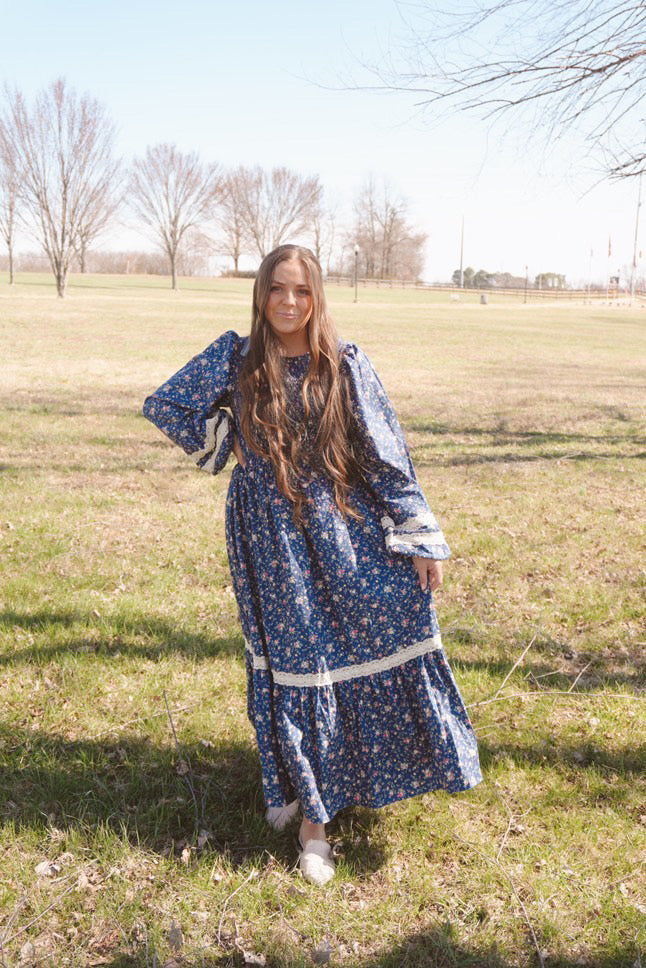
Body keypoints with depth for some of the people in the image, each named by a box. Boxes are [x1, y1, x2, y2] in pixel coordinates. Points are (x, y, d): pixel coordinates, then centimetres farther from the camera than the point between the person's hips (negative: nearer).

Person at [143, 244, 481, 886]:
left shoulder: (346, 365, -3)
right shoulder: (234, 358, -1)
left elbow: (386, 455, -2)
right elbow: (164, 405, 10)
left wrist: (421, 539, -4)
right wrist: (224, 446, 3)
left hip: (347, 531, 1)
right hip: (272, 538, 0)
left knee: (390, 642, -1)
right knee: (293, 664, 6)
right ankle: (310, 816, 24)